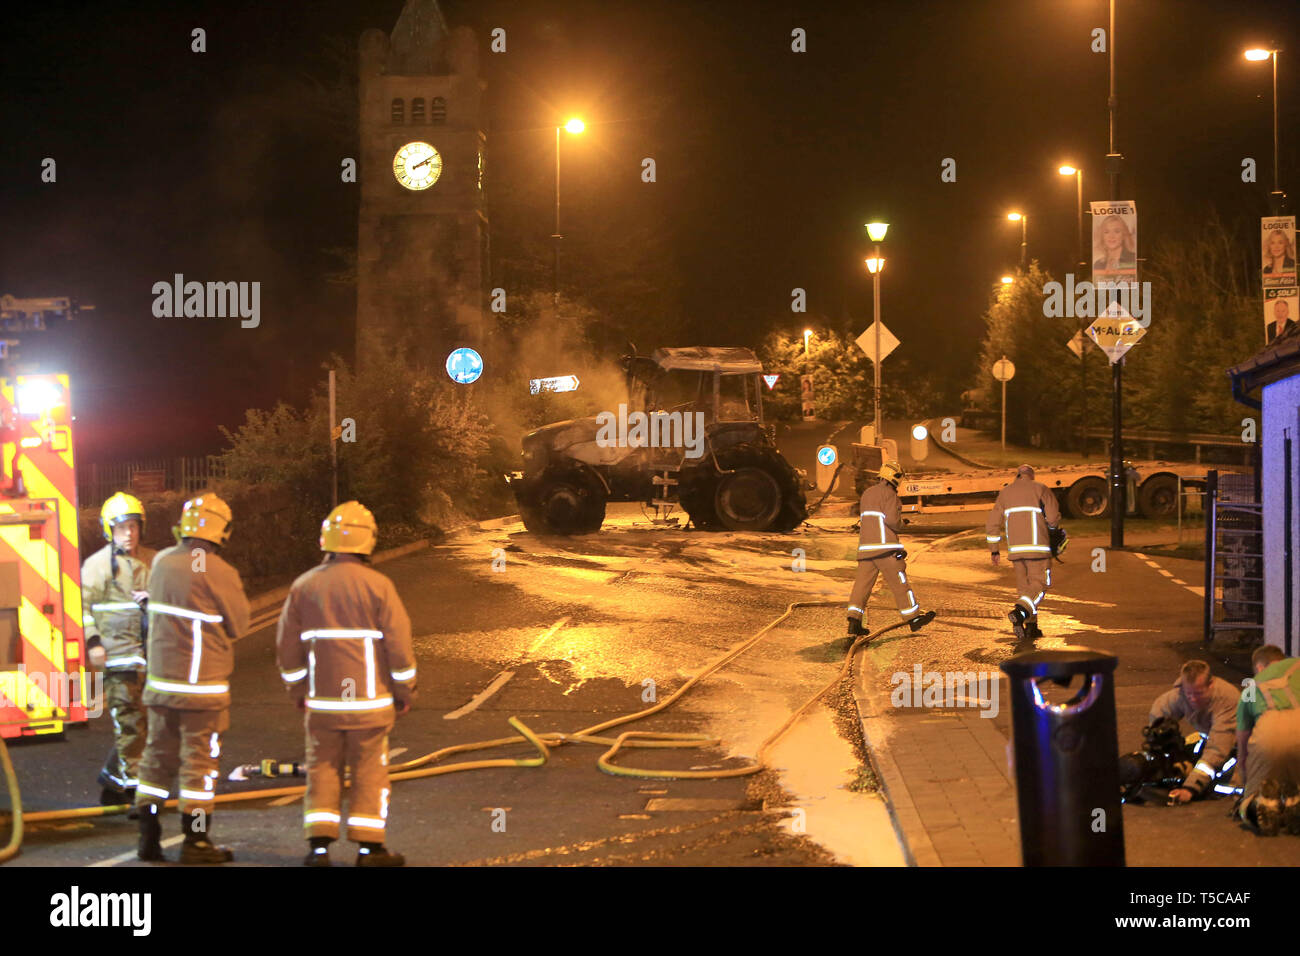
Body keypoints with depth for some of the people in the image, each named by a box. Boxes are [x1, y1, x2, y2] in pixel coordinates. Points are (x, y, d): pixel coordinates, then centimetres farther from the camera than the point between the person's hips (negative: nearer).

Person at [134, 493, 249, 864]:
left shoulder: (162, 562, 2)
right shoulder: (218, 573, -16)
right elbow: (239, 625, -5)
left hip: (160, 680, 6)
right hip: (202, 684, -6)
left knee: (158, 756, 14)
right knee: (199, 761, 3)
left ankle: (148, 838, 19)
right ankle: (195, 842, 8)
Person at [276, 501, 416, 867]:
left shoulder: (303, 586, 2)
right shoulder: (377, 585, -9)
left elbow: (288, 648, 8)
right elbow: (399, 644, -7)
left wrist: (299, 692, 21)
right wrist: (405, 692, 6)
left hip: (321, 701, 3)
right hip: (369, 700, -3)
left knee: (322, 769, 10)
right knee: (369, 771, 5)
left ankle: (319, 845, 8)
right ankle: (369, 847, 9)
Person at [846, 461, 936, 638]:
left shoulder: (867, 494, 18)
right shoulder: (889, 493, -8)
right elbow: (892, 519, -18)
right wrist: (900, 523, 5)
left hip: (866, 545, 7)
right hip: (885, 546, -7)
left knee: (862, 583, 1)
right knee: (899, 582, 3)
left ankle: (854, 623, -8)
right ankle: (913, 618, 12)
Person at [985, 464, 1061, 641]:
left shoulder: (1005, 493, 15)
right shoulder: (1041, 489, 3)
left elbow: (992, 524, 12)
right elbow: (1054, 518, -4)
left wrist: (994, 551, 17)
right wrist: (1050, 529, 19)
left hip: (1015, 548, 4)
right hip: (1037, 546, -4)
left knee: (1024, 586, 13)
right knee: (1039, 584, -3)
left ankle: (1031, 627, 10)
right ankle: (1019, 612, -27)